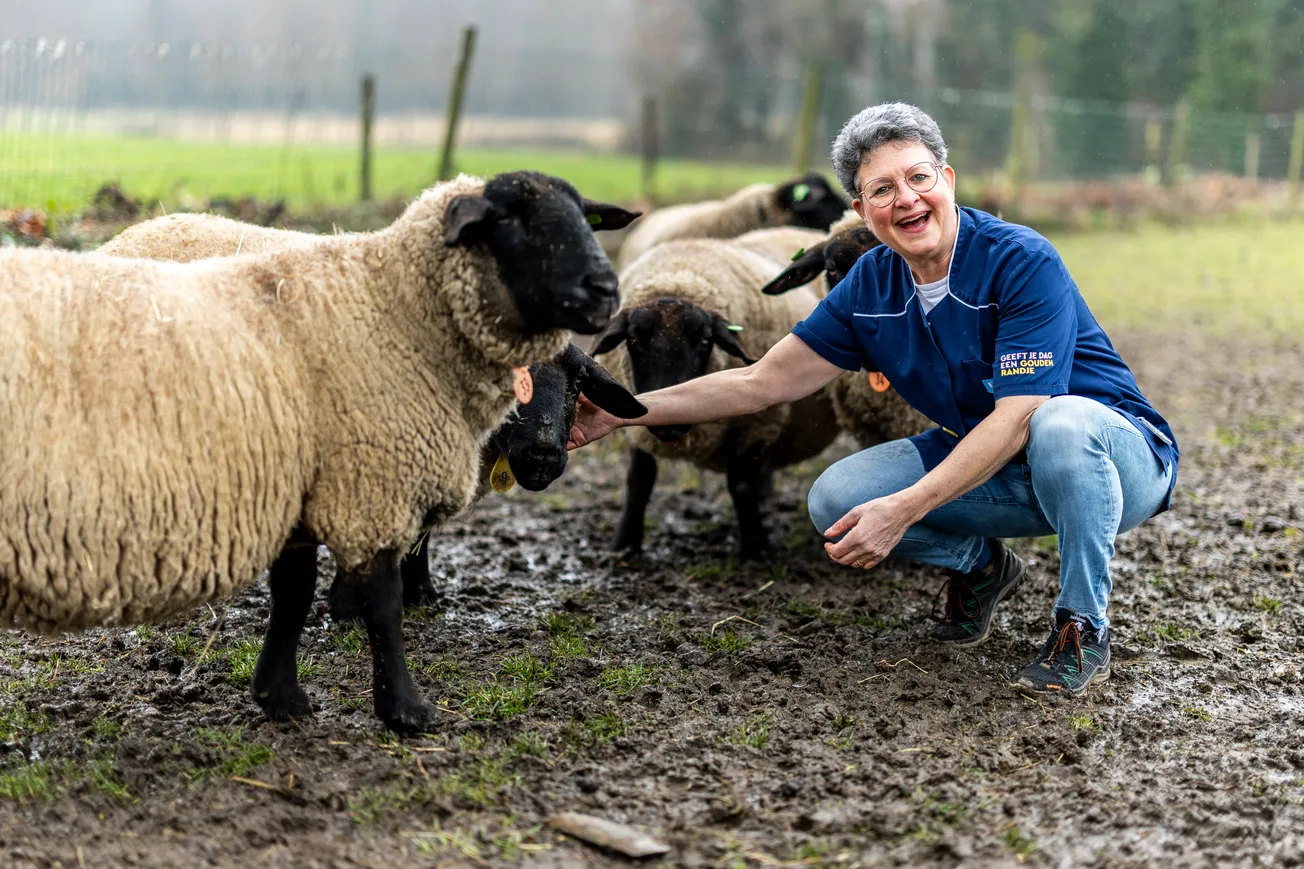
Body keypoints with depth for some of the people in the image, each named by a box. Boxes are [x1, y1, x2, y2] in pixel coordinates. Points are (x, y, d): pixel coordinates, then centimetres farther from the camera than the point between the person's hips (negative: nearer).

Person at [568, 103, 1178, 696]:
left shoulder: (1023, 262, -22)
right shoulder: (872, 286, -3)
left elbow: (1016, 419, -29)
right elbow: (762, 382, 1)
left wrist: (904, 508, -38)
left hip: (1116, 456, -5)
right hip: (983, 464, 5)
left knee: (1061, 424, -40)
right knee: (835, 499, -14)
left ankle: (1082, 626, -17)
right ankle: (978, 565, 14)